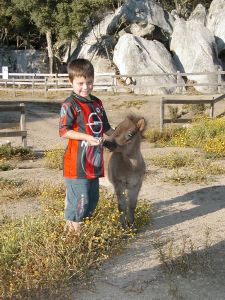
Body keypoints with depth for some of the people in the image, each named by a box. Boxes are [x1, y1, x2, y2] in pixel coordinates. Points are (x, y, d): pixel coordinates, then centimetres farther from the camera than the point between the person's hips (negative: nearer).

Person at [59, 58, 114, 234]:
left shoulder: (97, 103, 13)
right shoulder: (70, 105, -11)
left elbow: (105, 127, 23)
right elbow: (64, 131, -18)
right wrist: (87, 137, -25)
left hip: (94, 161, 8)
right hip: (77, 162, -8)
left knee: (93, 198, 16)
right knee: (79, 199, -5)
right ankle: (72, 230, 9)